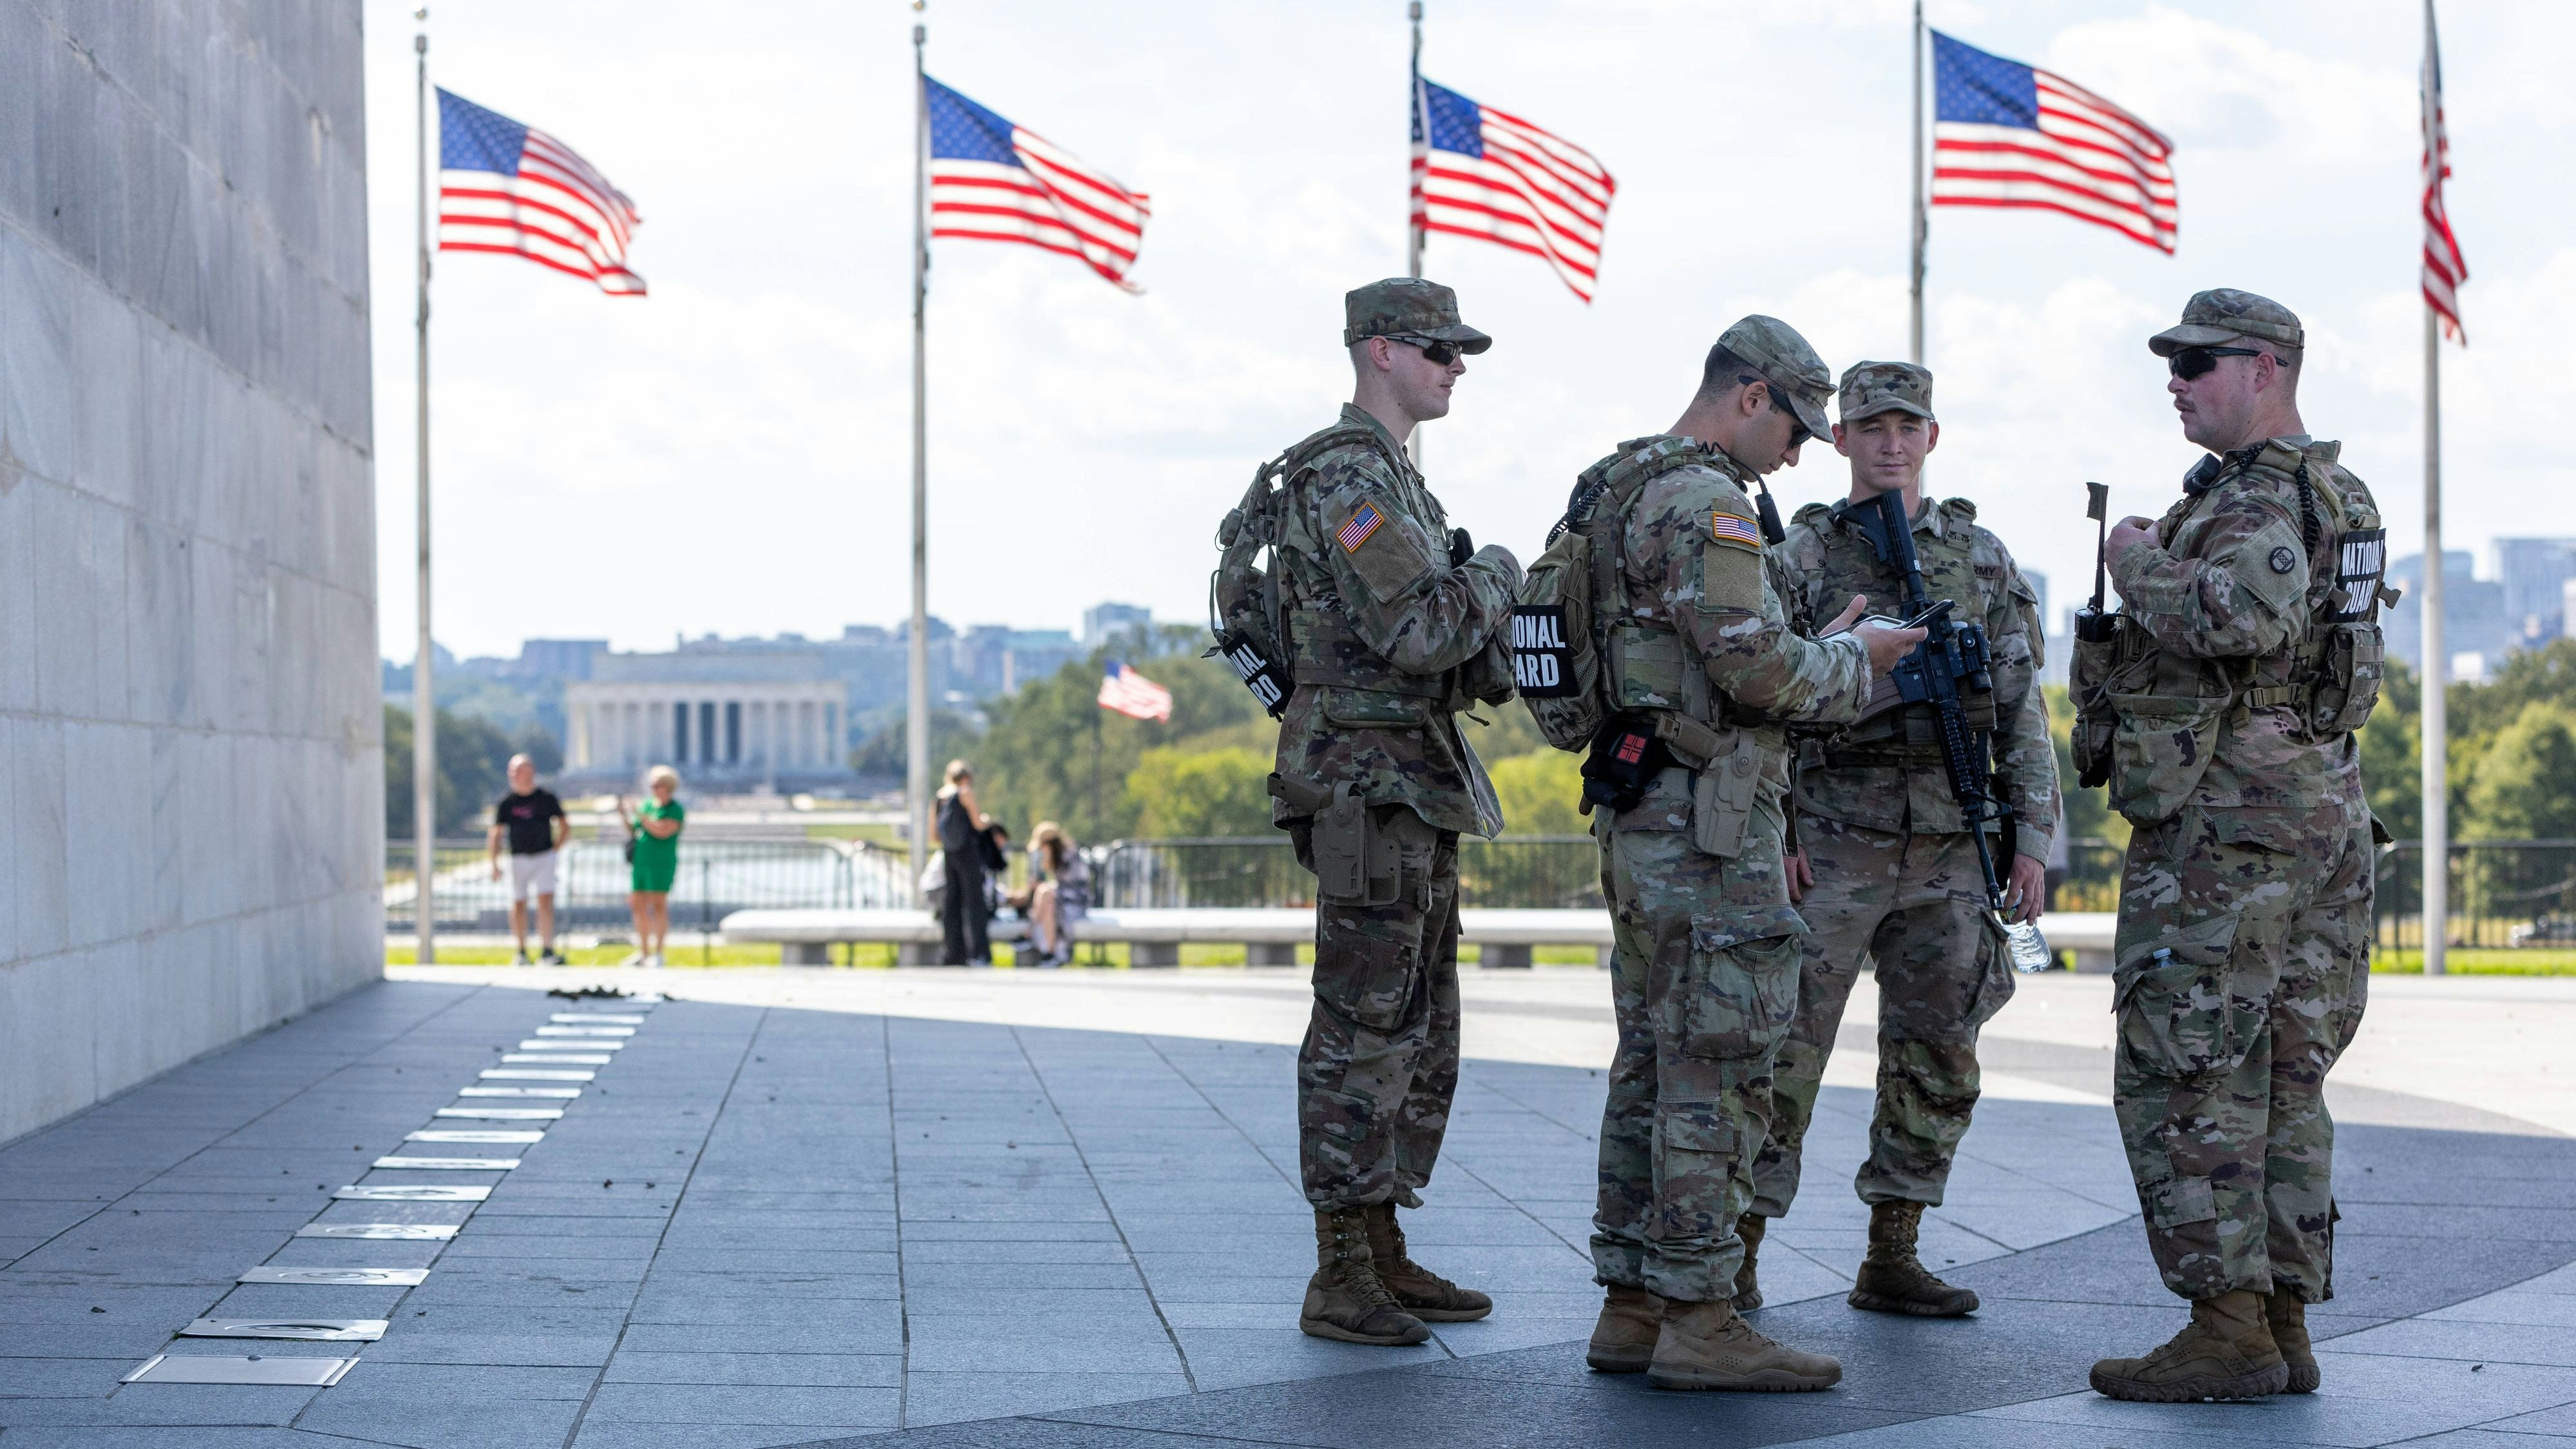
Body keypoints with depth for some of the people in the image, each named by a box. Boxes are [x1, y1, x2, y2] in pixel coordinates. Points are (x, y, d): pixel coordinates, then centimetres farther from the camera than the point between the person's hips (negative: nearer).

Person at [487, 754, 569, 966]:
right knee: (518, 905, 6)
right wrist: (494, 864, -6)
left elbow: (565, 826, 11)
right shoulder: (507, 802, 0)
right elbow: (496, 833, 2)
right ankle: (521, 952, 20)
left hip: (544, 857, -1)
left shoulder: (547, 798, 0)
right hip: (519, 859, 1)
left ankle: (547, 950, -16)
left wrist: (555, 849, 3)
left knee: (545, 901, -13)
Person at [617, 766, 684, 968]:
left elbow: (663, 831, -21)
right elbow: (633, 831, 20)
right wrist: (623, 815, 5)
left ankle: (659, 953, -4)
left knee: (659, 906, -7)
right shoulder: (648, 805, 16)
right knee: (639, 906, 6)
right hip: (640, 862, 7)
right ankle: (643, 953, 12)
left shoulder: (675, 810, -5)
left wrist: (640, 816, -18)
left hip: (661, 863, -7)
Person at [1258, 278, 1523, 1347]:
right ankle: (1341, 1281, -5)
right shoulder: (1346, 475, -14)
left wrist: (1490, 621, 4)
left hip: (1415, 780, 11)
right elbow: (1415, 632, -23)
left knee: (1419, 1032, 12)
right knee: (1363, 1029, -8)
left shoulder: (1395, 478, 19)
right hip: (1366, 778, -11)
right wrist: (1493, 574, -6)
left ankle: (1383, 1254, 18)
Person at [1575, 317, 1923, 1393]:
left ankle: (1631, 1309, 15)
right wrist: (1853, 661, -4)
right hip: (1706, 822, -10)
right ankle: (1697, 1321, -5)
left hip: (1642, 819, 10)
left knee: (1652, 1067, 12)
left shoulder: (1625, 492, 19)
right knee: (1716, 1071, -7)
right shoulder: (1701, 500, -14)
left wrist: (1822, 649, 17)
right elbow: (1753, 665, -20)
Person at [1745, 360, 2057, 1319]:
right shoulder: (1801, 557, 1)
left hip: (1948, 853, 3)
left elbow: (2022, 711, 9)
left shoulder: (1981, 559, 10)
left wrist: (2031, 840, 2)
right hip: (1832, 845, -3)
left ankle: (1891, 1259, 13)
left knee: (1935, 1060, 4)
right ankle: (1737, 1254, 2)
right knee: (1786, 1051, -4)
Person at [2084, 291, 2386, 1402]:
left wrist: (2141, 568, -19)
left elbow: (2248, 610, -35)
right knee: (2281, 1082, 10)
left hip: (2225, 819, -10)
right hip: (2324, 807, 10)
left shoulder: (2255, 497, -15)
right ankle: (2282, 1328, 12)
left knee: (2184, 1080, -6)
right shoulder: (2337, 494, 17)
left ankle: (2227, 1331, -7)